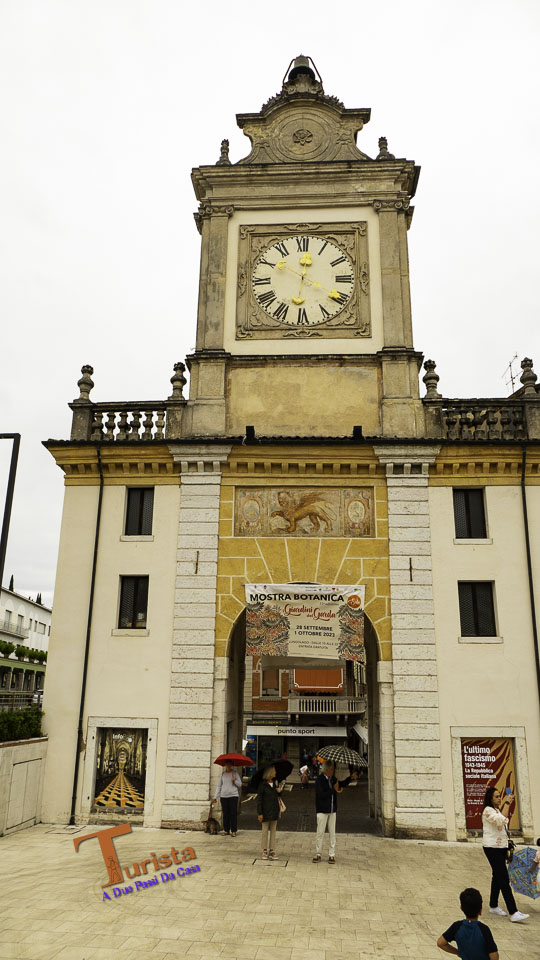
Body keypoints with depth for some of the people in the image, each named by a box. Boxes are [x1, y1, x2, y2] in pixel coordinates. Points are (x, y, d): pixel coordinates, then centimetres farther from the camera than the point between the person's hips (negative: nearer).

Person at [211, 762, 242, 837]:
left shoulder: (235, 773, 4)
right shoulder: (223, 774, 10)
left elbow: (240, 784, 3)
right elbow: (219, 786, 12)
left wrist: (234, 781, -16)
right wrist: (215, 797, 8)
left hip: (233, 795, -2)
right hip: (223, 796, 2)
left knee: (233, 813, -5)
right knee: (225, 814, 4)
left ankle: (233, 831, 2)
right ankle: (226, 830, 14)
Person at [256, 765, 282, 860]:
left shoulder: (275, 782, 9)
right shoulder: (263, 784, -10)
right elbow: (259, 799, -11)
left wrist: (279, 791, -2)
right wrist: (259, 813, -14)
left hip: (274, 810, 6)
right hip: (266, 811, -6)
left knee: (273, 831, 7)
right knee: (265, 830, 3)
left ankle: (272, 851, 13)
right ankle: (265, 851, 12)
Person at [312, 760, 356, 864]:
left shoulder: (333, 779, 7)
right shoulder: (319, 780, -14)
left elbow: (342, 784, 24)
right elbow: (321, 795, -22)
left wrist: (350, 778, 9)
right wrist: (333, 790, -18)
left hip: (332, 810, 6)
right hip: (322, 810, -6)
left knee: (332, 833, 8)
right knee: (320, 832, 0)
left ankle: (332, 855, 16)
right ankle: (318, 854, 13)